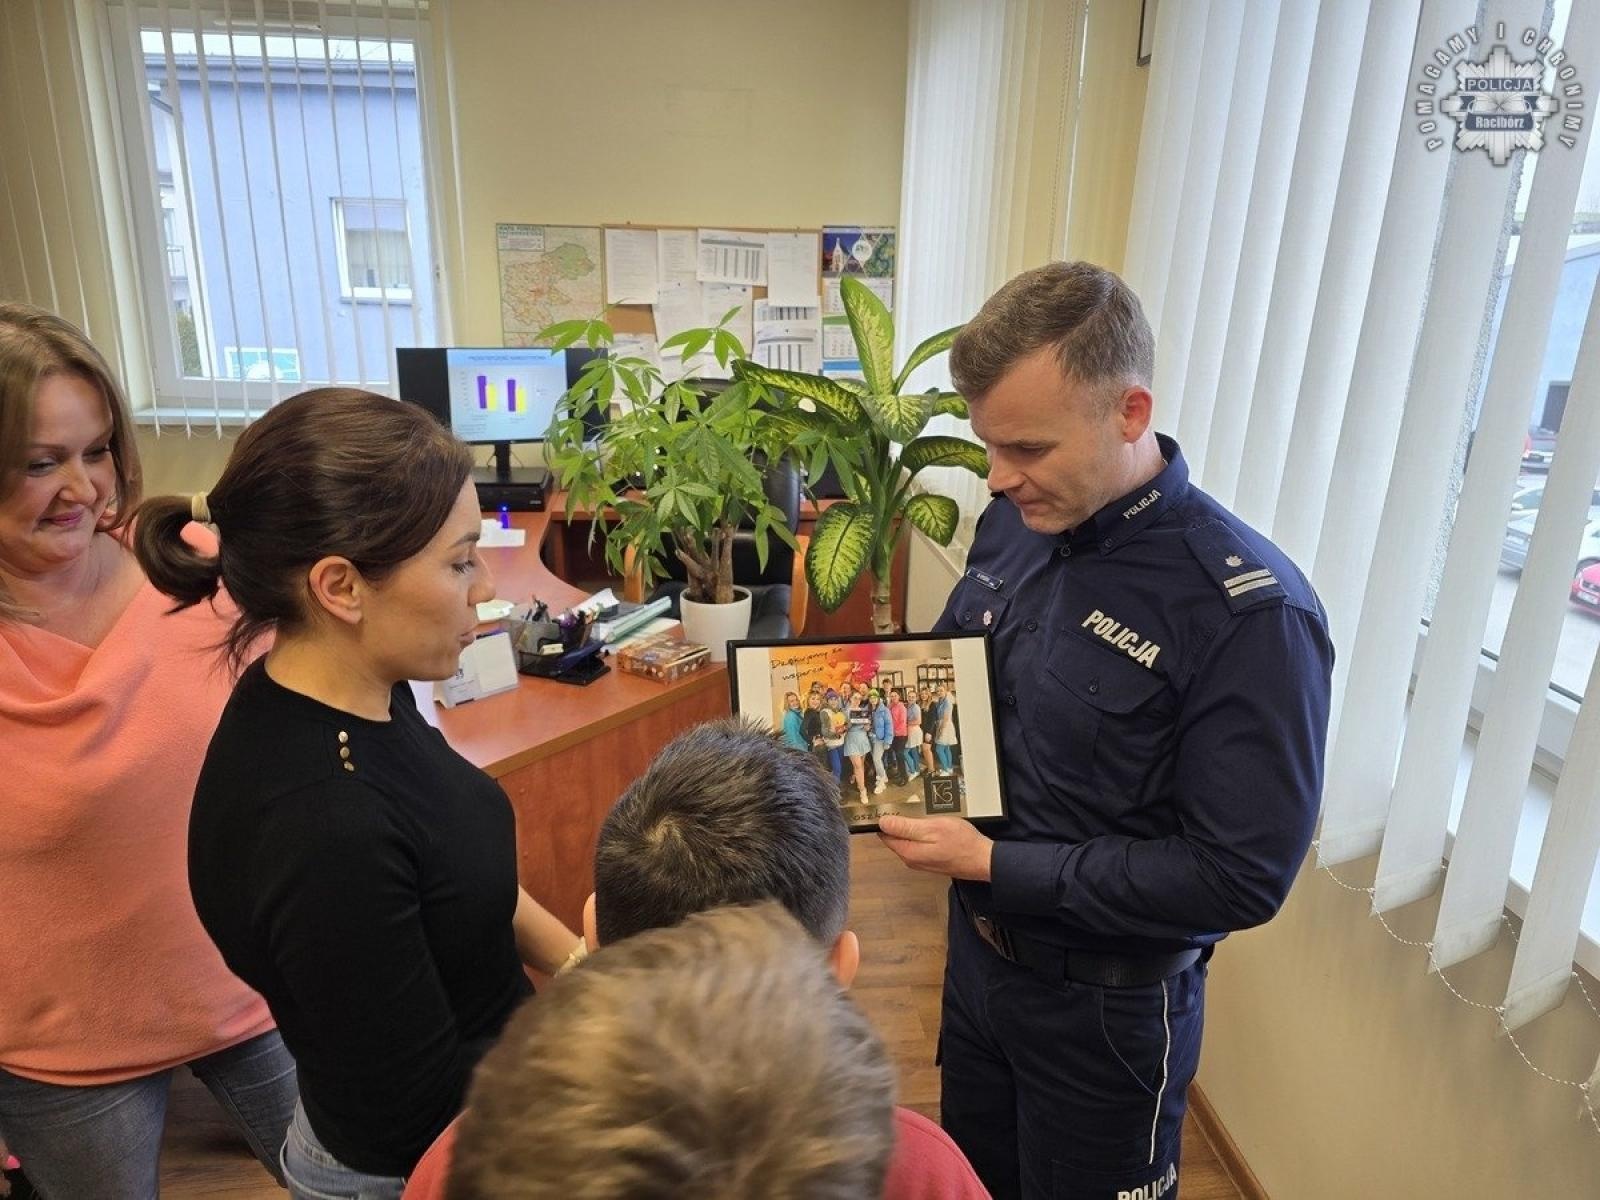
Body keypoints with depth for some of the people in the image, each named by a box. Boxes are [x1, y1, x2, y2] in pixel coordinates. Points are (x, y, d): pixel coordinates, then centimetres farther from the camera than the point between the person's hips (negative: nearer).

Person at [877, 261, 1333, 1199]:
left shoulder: (1251, 612, -27)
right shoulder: (1017, 523, -6)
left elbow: (1242, 875, -25)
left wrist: (992, 863, -25)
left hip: (1107, 1004, -6)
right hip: (979, 943, 6)